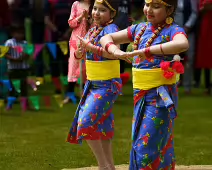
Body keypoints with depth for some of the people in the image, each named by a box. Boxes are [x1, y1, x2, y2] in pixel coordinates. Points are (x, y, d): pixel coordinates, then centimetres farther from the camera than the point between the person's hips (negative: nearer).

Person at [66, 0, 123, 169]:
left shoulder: (111, 29, -15)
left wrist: (90, 46, -28)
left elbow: (112, 53, -32)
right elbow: (78, 55, 14)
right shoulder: (92, 30, 9)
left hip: (107, 85, -8)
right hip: (92, 84, 8)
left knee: (86, 123, -12)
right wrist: (80, 51, -8)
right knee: (102, 127, 14)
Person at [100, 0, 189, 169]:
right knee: (139, 146, 13)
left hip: (161, 97, -7)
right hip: (141, 95, 7)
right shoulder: (139, 29, 8)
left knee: (145, 148, -8)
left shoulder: (172, 30, -11)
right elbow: (107, 38, 14)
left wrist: (145, 51, -35)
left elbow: (183, 44, -35)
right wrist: (116, 51, -10)